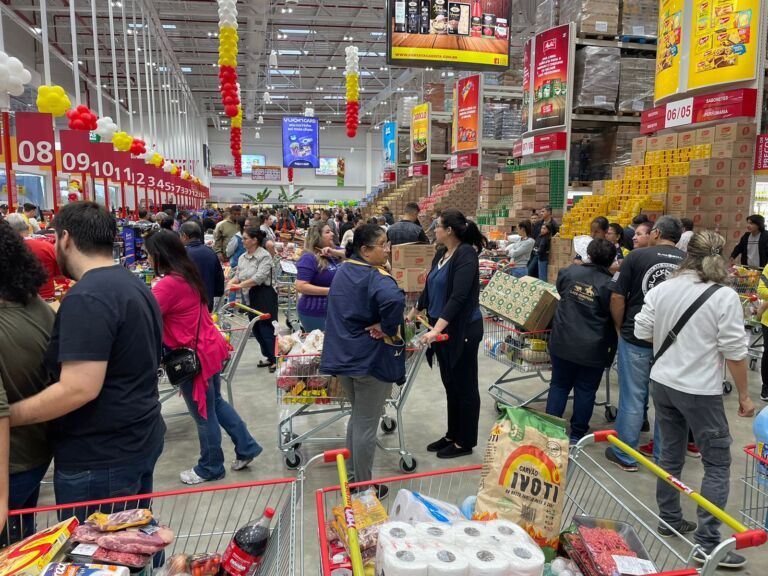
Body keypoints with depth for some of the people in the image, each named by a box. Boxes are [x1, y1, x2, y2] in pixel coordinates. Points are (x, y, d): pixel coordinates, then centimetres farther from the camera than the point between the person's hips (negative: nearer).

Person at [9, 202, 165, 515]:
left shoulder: (86, 297, -22)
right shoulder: (133, 284, 9)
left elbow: (79, 389, -27)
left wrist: (8, 416, -16)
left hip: (100, 457, -9)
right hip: (141, 438, 9)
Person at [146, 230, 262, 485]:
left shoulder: (169, 284, -22)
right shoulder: (186, 275, 7)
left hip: (195, 355, -9)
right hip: (209, 347, 9)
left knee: (204, 414, 8)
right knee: (215, 403, 23)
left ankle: (211, 468, 27)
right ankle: (247, 447, 33)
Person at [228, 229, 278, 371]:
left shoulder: (264, 256, -13)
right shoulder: (243, 257, 11)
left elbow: (259, 278, -21)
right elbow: (238, 275, 12)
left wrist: (241, 285, -20)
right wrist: (230, 283, -9)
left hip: (264, 294, -8)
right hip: (251, 295, 8)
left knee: (266, 328, -7)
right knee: (256, 328, 12)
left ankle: (276, 359, 2)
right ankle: (269, 357, 25)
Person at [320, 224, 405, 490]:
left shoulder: (343, 270, 8)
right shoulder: (375, 277, -20)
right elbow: (394, 299, -41)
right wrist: (387, 327, -25)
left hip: (343, 354, 8)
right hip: (371, 358, -8)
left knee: (357, 416, 23)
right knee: (366, 424, 4)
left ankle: (352, 476, 35)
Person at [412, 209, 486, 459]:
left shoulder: (466, 254, -18)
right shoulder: (441, 254, 7)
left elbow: (459, 296, -26)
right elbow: (430, 288, 20)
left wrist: (436, 329, -32)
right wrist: (414, 312, 30)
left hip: (462, 330, -8)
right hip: (442, 328, 8)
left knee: (465, 387, 6)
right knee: (450, 385, 18)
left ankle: (465, 442, 21)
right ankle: (452, 435, 33)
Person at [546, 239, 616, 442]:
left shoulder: (569, 271, -3)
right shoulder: (610, 284, -11)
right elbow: (614, 320, -4)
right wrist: (612, 349, 8)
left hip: (562, 342, 3)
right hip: (592, 349, -2)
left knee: (559, 385, 15)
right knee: (585, 390, 11)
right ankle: (577, 433, 20)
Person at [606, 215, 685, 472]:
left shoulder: (637, 255, -8)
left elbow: (617, 297, -8)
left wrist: (620, 327, 7)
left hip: (636, 338, -2)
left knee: (632, 398, 8)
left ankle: (625, 456, 21)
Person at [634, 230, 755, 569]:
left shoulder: (662, 289, -1)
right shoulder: (725, 297, -12)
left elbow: (642, 332, 1)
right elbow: (734, 352, -11)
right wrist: (744, 396, 0)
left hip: (662, 383, 5)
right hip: (701, 391, -5)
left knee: (670, 454, 18)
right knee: (717, 464, 8)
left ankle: (669, 520, 31)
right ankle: (707, 541, 10)